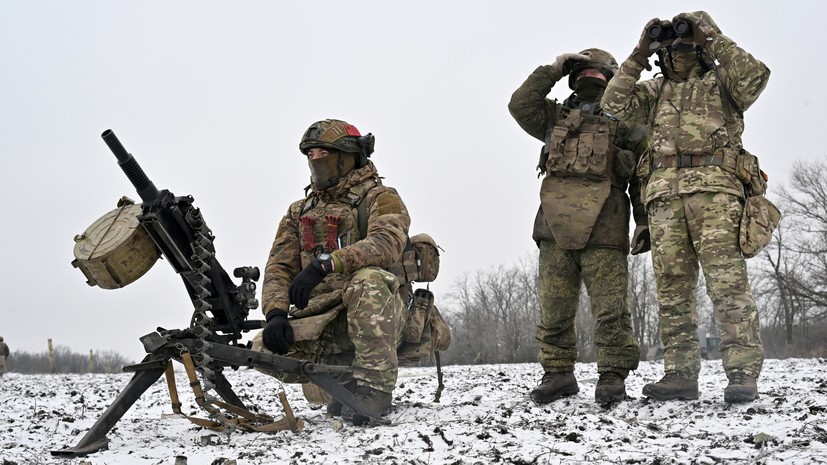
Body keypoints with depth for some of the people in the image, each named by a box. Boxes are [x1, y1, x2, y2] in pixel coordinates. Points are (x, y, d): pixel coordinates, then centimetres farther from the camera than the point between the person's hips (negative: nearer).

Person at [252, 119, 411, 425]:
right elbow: (279, 267, 10)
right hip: (320, 318, 5)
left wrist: (325, 264, -32)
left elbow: (387, 244, -19)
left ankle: (375, 386, -30)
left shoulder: (380, 198, 4)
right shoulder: (298, 213, 21)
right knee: (263, 347, -22)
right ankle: (347, 375, -2)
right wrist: (276, 314, -11)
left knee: (367, 280, -37)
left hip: (377, 317, -5)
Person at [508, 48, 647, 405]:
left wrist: (645, 224, 2)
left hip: (603, 228, -3)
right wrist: (553, 70, 10)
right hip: (556, 227, 3)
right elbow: (520, 105, 10)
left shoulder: (626, 122, 16)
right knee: (554, 308, 5)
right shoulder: (557, 116, 26)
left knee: (610, 308, -7)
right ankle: (558, 374, 15)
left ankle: (612, 376, 1)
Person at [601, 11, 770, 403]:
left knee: (727, 281, -14)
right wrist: (638, 56, 9)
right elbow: (616, 104, 10)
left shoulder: (720, 81, 15)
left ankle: (743, 373, -17)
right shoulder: (655, 91, 26)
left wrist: (714, 40, -3)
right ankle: (680, 375, 2)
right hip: (664, 194, 4)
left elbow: (755, 77, -6)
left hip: (713, 188, -4)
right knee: (672, 288, 0)